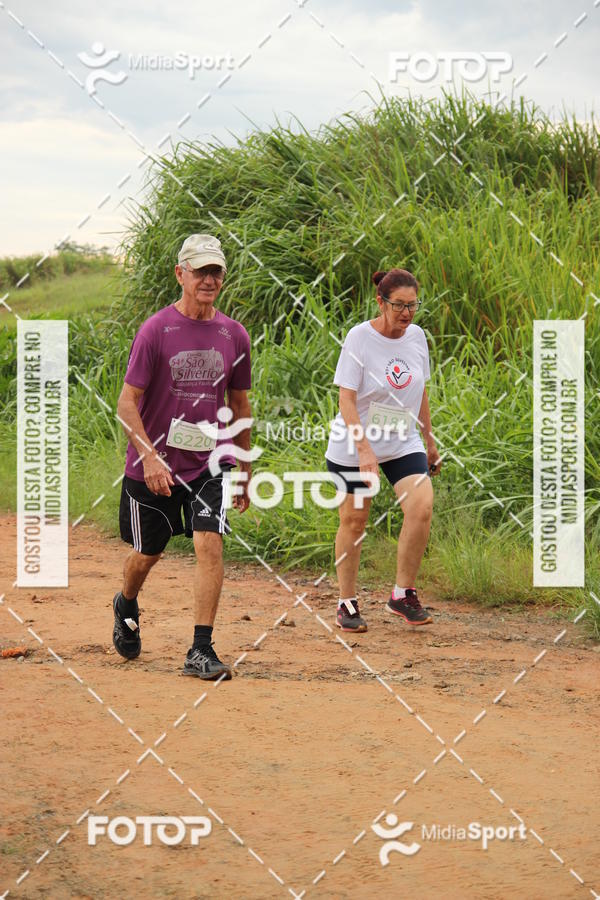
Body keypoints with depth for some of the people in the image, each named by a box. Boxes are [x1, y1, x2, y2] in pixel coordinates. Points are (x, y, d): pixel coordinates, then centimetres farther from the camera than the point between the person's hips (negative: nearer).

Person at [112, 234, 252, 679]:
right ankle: (126, 607, 45)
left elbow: (239, 404, 14)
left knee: (210, 545, -14)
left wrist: (245, 471, 17)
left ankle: (201, 650, -9)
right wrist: (149, 456, -21)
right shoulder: (156, 330, -9)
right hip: (153, 464, -2)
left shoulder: (235, 335, 3)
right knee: (148, 553, 12)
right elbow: (127, 402, -9)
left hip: (211, 462, 2)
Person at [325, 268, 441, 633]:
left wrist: (430, 441, 19)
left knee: (422, 507, -15)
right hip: (354, 446, -4)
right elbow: (346, 399, -17)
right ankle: (347, 603, 19)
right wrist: (364, 450, -26)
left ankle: (403, 595, -2)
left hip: (403, 443, 4)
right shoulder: (360, 337, -13)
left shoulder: (417, 336, 2)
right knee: (354, 519, 2)